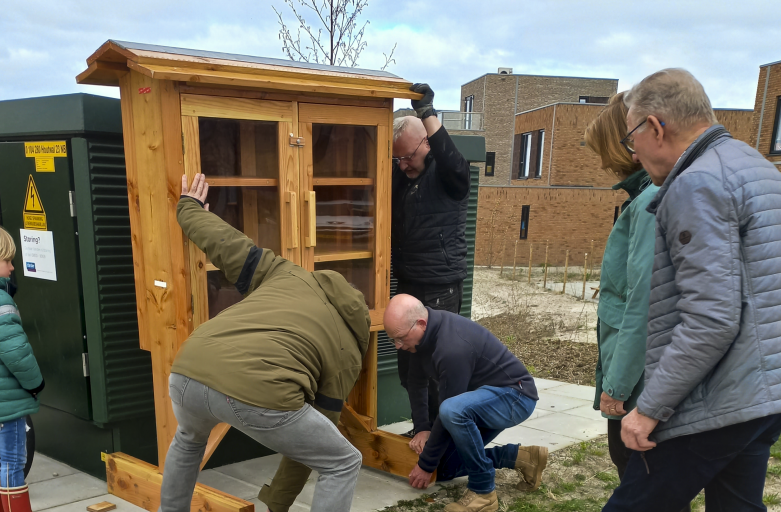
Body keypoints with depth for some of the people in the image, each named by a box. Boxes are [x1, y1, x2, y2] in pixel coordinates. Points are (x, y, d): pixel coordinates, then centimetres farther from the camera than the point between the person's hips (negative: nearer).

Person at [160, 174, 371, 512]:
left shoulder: (286, 274, 27)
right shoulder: (348, 353, 21)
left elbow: (223, 242, 24)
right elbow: (307, 444, 26)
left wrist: (189, 208, 45)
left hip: (188, 371, 5)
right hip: (258, 391, -5)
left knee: (188, 441, 42)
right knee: (343, 465, 20)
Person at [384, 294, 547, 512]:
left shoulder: (453, 347, -34)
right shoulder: (424, 332, -7)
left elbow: (448, 412, -27)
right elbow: (417, 383, 6)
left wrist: (426, 465, -16)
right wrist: (422, 428, -2)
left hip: (513, 394, -9)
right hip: (484, 396, 9)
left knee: (453, 410, -39)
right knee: (444, 468, 8)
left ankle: (483, 492, -18)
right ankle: (521, 457, 15)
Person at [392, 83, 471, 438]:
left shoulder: (448, 174, -8)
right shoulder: (398, 175, 10)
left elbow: (451, 161, -30)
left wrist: (427, 112, -32)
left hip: (441, 287, -7)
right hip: (407, 284, 7)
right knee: (408, 363, 14)